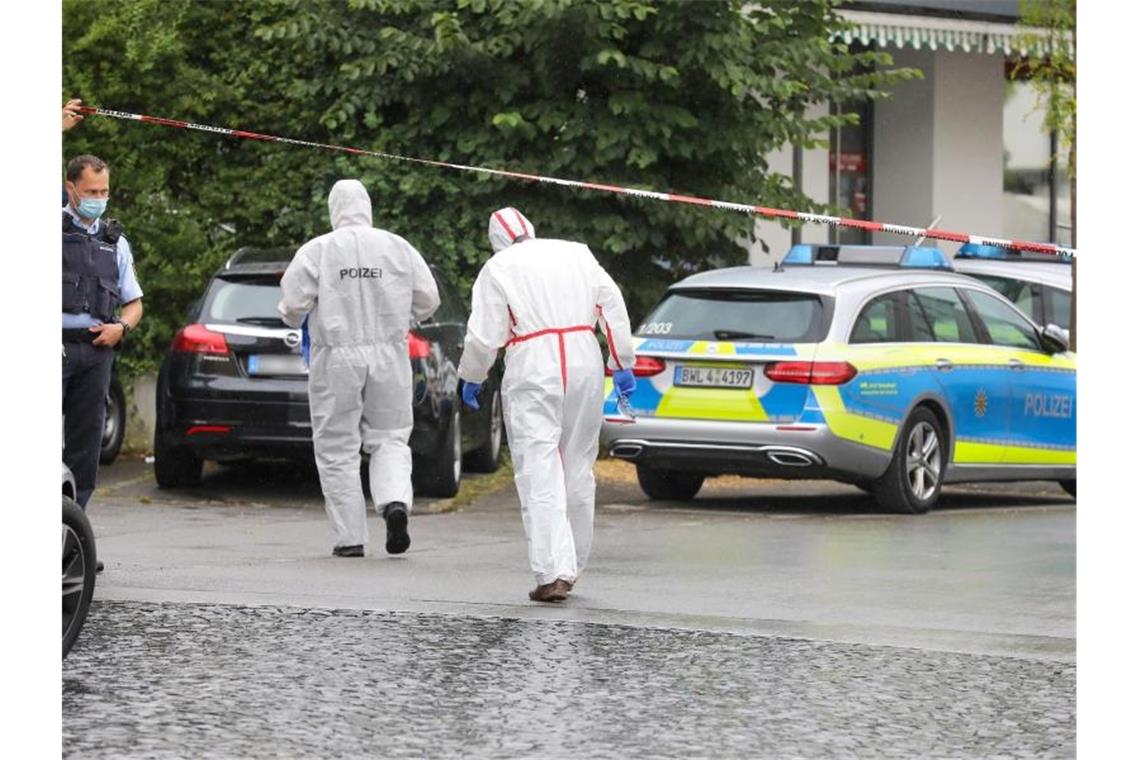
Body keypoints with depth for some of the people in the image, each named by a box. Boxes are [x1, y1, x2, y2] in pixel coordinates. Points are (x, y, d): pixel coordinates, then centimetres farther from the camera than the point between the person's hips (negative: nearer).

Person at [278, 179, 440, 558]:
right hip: (388, 354, 2)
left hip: (337, 356, -2)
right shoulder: (399, 248, 2)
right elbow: (428, 301, 6)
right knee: (389, 438, 13)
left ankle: (350, 537, 4)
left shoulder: (316, 251, -5)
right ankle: (395, 500, -14)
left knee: (337, 449, 5)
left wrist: (298, 320, 17)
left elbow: (292, 304, -7)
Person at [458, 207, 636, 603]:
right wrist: (622, 365, 15)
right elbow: (613, 307, 11)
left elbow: (484, 335, -2)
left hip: (532, 369, -4)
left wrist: (471, 378, 14)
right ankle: (571, 566, 22)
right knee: (578, 469, 14)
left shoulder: (497, 269, 2)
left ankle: (553, 573, -17)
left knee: (540, 472, -6)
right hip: (584, 363, 4)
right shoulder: (577, 253, 13)